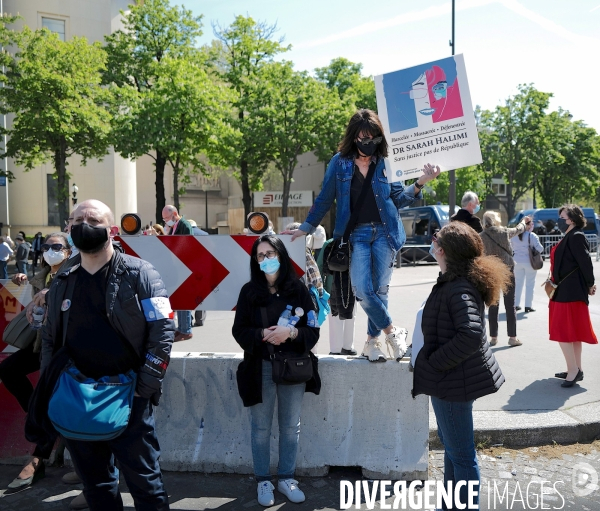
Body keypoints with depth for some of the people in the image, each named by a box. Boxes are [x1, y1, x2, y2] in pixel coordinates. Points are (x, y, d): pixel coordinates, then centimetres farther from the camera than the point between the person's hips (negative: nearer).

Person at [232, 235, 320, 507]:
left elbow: (313, 331, -4)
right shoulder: (249, 291, -2)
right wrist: (263, 334, -19)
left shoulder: (298, 289, -3)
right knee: (261, 427, 8)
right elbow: (239, 330, -2)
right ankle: (263, 481, 24)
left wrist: (291, 332, -23)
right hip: (260, 368, 0)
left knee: (291, 426, 12)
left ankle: (286, 477, 29)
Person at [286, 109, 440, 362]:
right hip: (356, 234, -1)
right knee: (362, 290, -12)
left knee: (379, 290, 4)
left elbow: (398, 198, 6)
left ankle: (372, 341, 21)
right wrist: (304, 228, 8)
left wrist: (419, 183, -11)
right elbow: (324, 200, 9)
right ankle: (393, 332, 9)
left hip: (384, 232, 1)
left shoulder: (385, 162, 5)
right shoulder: (339, 163, 3)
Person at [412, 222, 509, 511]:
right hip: (453, 377, 11)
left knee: (460, 452, 3)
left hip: (452, 380, -11)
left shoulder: (459, 289, -24)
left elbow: (471, 335, -35)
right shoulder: (456, 281, 8)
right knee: (450, 443, 24)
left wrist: (435, 362, -25)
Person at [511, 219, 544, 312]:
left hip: (517, 261, 5)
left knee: (518, 283, 13)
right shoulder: (532, 235, -13)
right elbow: (539, 248, -15)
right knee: (530, 284, 4)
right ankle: (528, 306, 4)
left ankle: (516, 304, 16)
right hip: (529, 262, -4)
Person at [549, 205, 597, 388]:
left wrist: (590, 285, -10)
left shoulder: (576, 237, -15)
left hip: (570, 292, -10)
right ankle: (576, 369, 22)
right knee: (573, 332, 14)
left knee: (563, 331, -8)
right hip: (565, 291, 10)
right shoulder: (569, 237, 15)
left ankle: (573, 370, -3)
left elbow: (585, 262, -18)